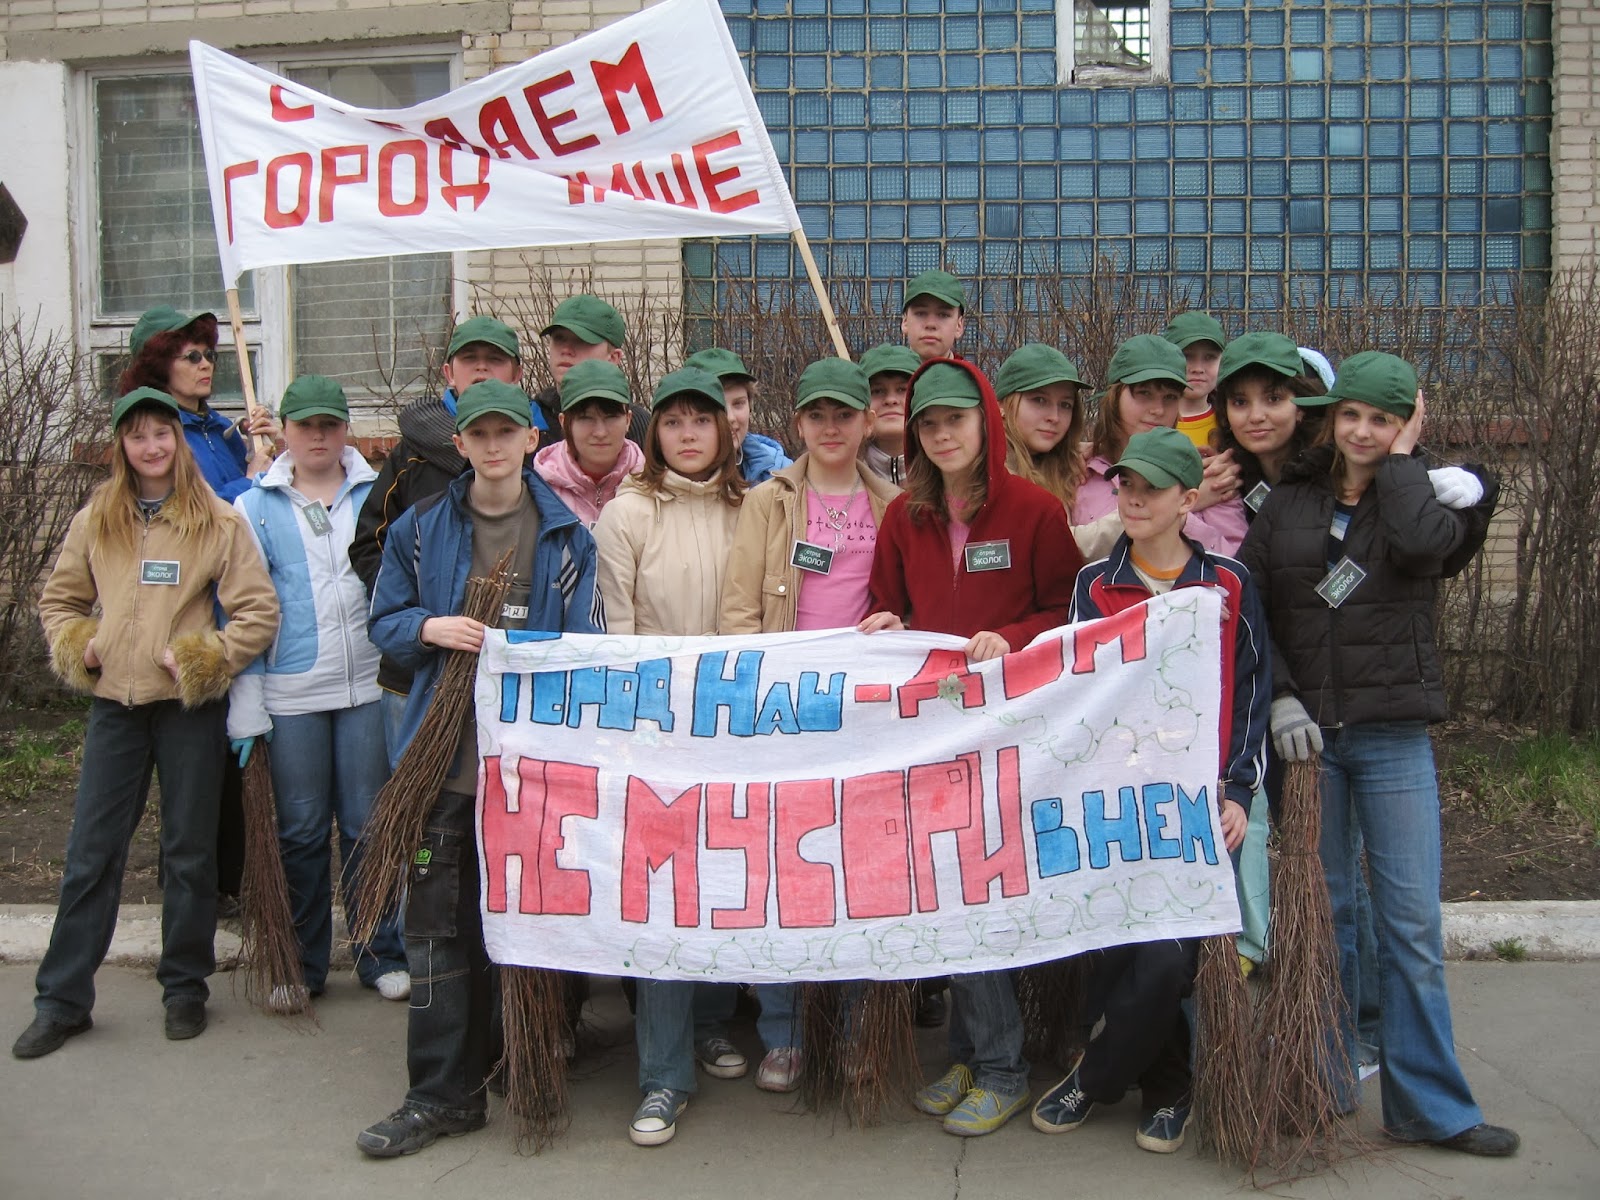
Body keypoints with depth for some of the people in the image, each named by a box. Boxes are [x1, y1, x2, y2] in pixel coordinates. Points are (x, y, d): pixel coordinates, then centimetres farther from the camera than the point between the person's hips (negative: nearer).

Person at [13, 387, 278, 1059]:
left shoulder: (218, 521, -3)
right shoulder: (95, 521, 6)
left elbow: (260, 611, -6)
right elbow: (59, 598, 18)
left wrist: (208, 661, -13)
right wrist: (74, 649, 2)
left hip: (190, 708, -2)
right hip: (115, 705, 3)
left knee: (190, 852, 7)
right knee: (90, 853, 5)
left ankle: (185, 989, 21)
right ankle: (62, 1000, 15)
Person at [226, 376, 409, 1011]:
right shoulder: (256, 507, 5)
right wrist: (245, 710, -3)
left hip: (369, 685, 0)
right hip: (289, 694, 0)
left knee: (369, 825, 6)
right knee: (299, 831, 8)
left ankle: (381, 954, 20)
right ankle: (300, 965, 21)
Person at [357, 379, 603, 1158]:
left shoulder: (566, 533, 3)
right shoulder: (420, 529, 6)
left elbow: (585, 643, 2)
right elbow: (384, 621, 12)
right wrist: (431, 629, -10)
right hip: (445, 750, 1)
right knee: (438, 923, 1)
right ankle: (441, 1092, 11)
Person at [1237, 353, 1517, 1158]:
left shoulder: (1432, 497, 5)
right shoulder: (1288, 502, 8)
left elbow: (1421, 542, -20)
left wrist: (1399, 460, -6)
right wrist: (1280, 697, -8)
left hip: (1394, 735, -1)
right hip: (1307, 731, 1)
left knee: (1412, 924, 0)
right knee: (1322, 911, 9)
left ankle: (1429, 1105, 11)